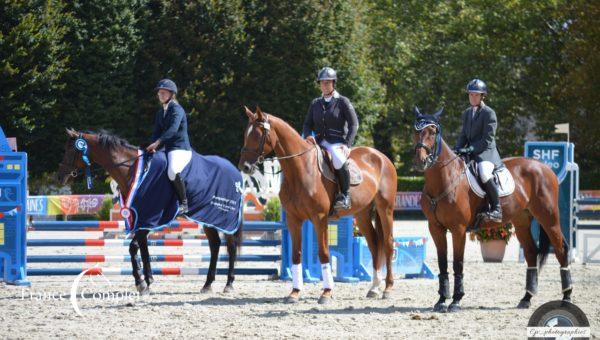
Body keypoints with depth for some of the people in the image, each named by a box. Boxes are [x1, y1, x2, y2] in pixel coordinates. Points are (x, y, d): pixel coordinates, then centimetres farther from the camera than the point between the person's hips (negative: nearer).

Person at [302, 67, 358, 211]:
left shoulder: (343, 102, 1)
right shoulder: (315, 103, 15)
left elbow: (354, 125, -3)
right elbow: (307, 124, 14)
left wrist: (347, 145, -15)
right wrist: (308, 136, -9)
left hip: (338, 143, -6)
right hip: (320, 142, 6)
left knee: (339, 161, -37)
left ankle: (345, 195, -21)